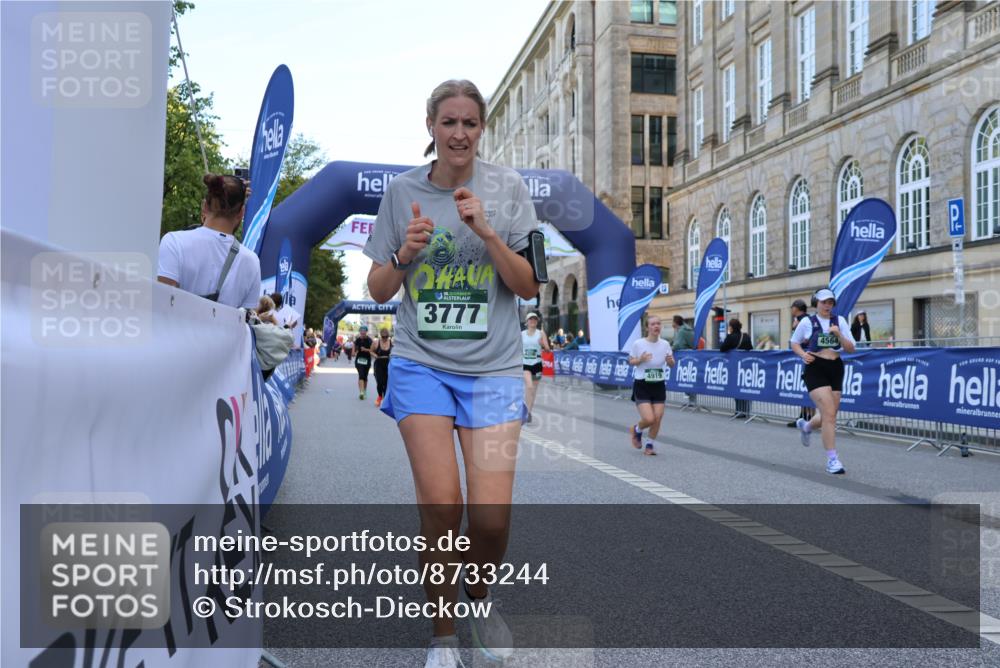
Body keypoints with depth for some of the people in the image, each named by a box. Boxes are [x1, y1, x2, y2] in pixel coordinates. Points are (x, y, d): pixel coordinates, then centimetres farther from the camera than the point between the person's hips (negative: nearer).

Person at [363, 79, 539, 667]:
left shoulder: (508, 187, 2)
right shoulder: (403, 191, 5)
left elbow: (529, 287, -2)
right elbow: (379, 291, 8)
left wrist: (486, 232, -15)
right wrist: (405, 253, -11)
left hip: (493, 368, 0)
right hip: (421, 363, 1)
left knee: (492, 512, -9)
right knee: (441, 504, -10)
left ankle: (480, 594, 26)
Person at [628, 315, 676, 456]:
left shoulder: (665, 344, -1)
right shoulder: (638, 344, -11)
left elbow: (671, 364, 8)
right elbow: (630, 361, 0)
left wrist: (670, 360, -16)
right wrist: (640, 360, -21)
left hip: (659, 385, 4)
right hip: (642, 386, -3)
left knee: (658, 418, -2)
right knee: (649, 419, -14)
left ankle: (649, 445, 22)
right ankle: (636, 430, 22)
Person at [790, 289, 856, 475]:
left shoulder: (840, 320, 7)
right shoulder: (807, 321, -1)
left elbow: (850, 349, 4)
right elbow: (794, 343, 11)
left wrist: (839, 335, -13)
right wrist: (803, 354, -8)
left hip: (836, 369, 4)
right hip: (816, 369, -4)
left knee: (829, 416, 11)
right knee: (829, 414, -15)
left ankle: (806, 426, 46)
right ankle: (832, 460, -8)